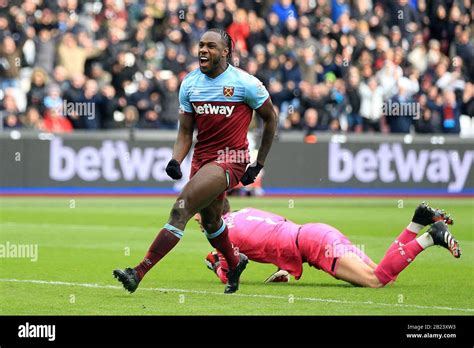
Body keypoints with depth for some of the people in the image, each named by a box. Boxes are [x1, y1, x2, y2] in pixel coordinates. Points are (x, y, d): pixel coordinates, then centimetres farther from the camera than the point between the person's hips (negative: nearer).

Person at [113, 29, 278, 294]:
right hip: (202, 157, 7)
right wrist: (176, 161, -8)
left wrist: (258, 164, 4)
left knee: (182, 206, -21)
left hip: (230, 157, -7)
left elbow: (271, 118, 3)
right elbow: (186, 131, 11)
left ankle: (139, 273, -24)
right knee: (210, 222, 20)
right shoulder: (190, 84, 5)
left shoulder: (245, 83, -9)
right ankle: (235, 263, 51)